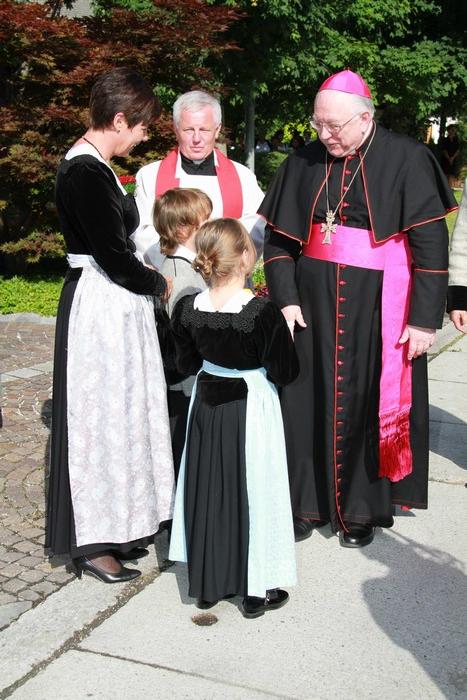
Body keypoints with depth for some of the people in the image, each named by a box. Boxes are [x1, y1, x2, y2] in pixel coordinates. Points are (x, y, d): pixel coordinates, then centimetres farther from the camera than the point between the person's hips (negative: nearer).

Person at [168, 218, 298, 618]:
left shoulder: (188, 310, -7)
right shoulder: (263, 313, -22)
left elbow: (186, 364, 6)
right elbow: (284, 373, -15)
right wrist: (286, 335, 1)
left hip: (206, 406, 5)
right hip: (251, 409, -4)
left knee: (206, 491, 16)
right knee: (252, 493, 8)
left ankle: (207, 584, 28)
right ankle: (256, 589, 20)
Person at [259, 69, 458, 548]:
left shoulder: (406, 160, -7)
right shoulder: (303, 163, 5)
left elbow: (431, 244, -8)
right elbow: (277, 238, 8)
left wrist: (424, 319, -12)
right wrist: (285, 300, -4)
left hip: (376, 310, -3)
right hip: (312, 306, 3)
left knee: (368, 403, 5)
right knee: (307, 400, 6)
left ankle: (362, 509, 23)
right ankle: (305, 503, 23)